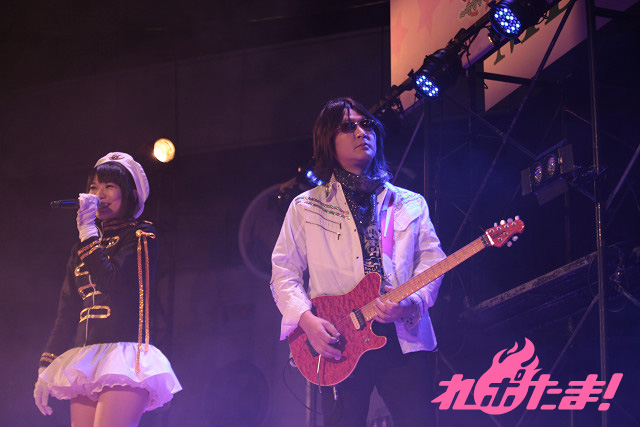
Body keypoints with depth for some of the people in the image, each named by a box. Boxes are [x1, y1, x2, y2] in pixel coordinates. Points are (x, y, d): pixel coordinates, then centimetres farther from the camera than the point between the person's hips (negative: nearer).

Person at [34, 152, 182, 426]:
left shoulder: (141, 237, 4)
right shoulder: (81, 250, 22)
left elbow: (112, 284, -14)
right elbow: (66, 314, 21)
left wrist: (88, 231, -7)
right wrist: (45, 369, 16)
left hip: (123, 353, -6)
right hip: (85, 362, 6)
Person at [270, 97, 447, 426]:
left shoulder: (411, 204, 15)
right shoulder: (306, 207, 11)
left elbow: (432, 261, 7)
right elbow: (283, 273, 7)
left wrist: (412, 303, -13)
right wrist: (307, 319, -10)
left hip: (406, 340, 1)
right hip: (340, 344, -1)